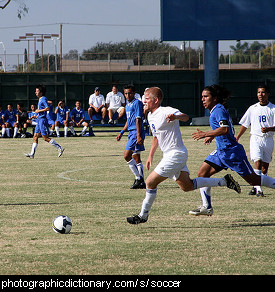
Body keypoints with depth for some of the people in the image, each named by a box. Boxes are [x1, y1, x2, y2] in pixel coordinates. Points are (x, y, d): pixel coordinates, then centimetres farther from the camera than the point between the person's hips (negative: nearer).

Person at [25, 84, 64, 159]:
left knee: (45, 138, -8)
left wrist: (39, 111, -16)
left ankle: (60, 148, -3)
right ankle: (32, 154, 6)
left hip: (43, 120, -10)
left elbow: (47, 108, -25)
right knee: (35, 137, 6)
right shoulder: (40, 100, 15)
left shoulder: (43, 99, -14)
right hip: (39, 120, 10)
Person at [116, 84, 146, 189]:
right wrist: (122, 132, 23)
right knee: (136, 158, 9)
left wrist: (138, 135, -21)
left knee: (127, 155, -14)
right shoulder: (127, 105, 18)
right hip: (131, 132, 9)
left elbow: (138, 120, -16)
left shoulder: (137, 103, -10)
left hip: (136, 132, -9)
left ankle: (138, 177, -9)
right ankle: (141, 182, 12)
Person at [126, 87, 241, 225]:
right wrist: (151, 155, 28)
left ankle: (143, 215, 1)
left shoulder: (166, 112, -17)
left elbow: (185, 117, -35)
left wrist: (175, 117, -56)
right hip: (169, 155, 10)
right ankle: (224, 181, 18)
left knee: (150, 182, -10)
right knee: (187, 186, 13)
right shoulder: (151, 116, 13)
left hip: (176, 154, -10)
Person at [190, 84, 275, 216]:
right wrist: (211, 136, 20)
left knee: (253, 179, -2)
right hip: (221, 151, 9)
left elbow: (225, 129, -30)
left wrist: (206, 134, -27)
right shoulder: (214, 111, 14)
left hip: (232, 151, -9)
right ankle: (207, 207, 1)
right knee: (202, 174, -2)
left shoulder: (219, 110, -15)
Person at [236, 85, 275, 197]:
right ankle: (258, 189, -22)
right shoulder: (253, 108, 8)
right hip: (255, 138, 0)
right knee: (258, 162, -17)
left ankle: (256, 186, 18)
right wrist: (236, 139, 12)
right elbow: (244, 125, 15)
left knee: (265, 166, 2)